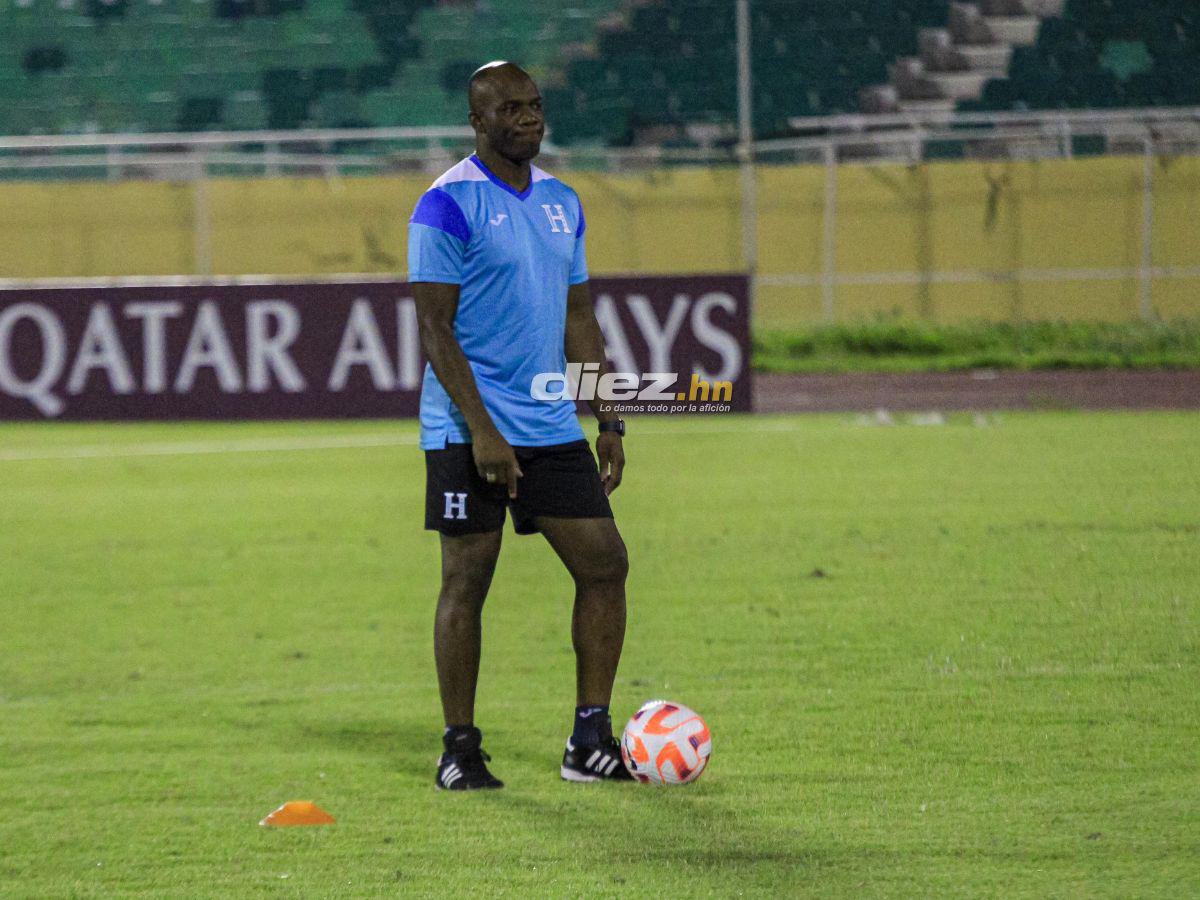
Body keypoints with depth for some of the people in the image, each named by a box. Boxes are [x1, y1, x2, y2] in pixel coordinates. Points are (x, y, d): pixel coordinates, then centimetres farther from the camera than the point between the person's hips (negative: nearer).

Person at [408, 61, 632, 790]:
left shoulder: (562, 203, 13)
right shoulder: (449, 205, -9)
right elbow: (436, 327, -12)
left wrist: (608, 420, 13)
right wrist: (481, 429, -19)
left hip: (553, 426, 7)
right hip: (469, 430, -7)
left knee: (604, 563, 0)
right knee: (467, 579, -2)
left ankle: (590, 742, 7)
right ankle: (460, 750, 7)